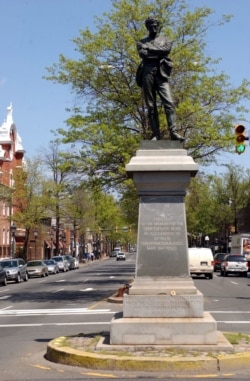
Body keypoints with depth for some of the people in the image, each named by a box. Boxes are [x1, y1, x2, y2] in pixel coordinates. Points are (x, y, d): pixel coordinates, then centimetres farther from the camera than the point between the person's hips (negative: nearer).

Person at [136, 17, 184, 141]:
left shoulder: (165, 40, 22)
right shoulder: (142, 42, 20)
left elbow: (166, 49, -1)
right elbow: (142, 53, 0)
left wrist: (149, 48, 2)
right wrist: (159, 53, -2)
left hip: (161, 74, 0)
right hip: (147, 74, 0)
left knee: (169, 103, -15)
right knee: (151, 106, -3)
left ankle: (173, 132, -20)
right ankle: (155, 134, -4)